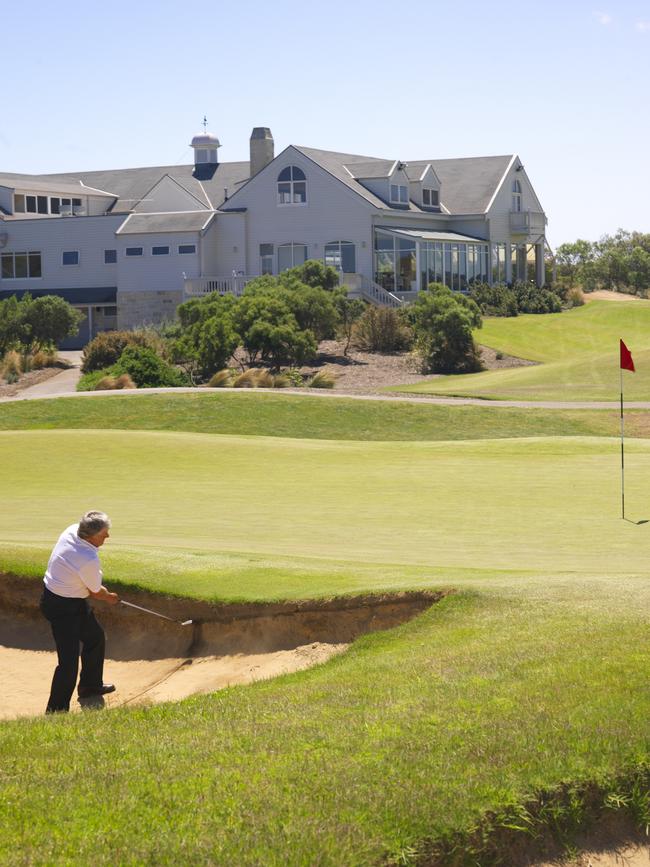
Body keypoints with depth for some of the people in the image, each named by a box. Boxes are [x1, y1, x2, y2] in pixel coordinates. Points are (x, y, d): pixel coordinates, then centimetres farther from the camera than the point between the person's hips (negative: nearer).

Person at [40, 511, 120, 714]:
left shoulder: (72, 530, -8)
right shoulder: (89, 560, -32)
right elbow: (96, 592, -12)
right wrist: (110, 598, 10)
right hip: (63, 609, -10)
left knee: (95, 637, 27)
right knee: (69, 662, -8)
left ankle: (90, 685, 45)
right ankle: (56, 711, -2)